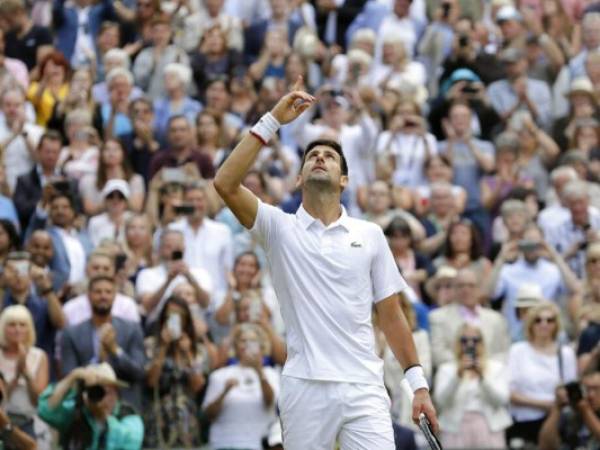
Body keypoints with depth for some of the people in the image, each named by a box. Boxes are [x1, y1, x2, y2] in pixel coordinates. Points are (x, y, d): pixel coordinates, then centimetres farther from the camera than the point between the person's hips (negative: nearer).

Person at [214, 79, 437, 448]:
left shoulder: (370, 235, 11)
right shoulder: (280, 228, 7)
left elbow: (391, 314, 12)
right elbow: (225, 184, -8)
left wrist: (419, 383, 5)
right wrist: (272, 121, -9)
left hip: (364, 389, 1)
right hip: (305, 389, 0)